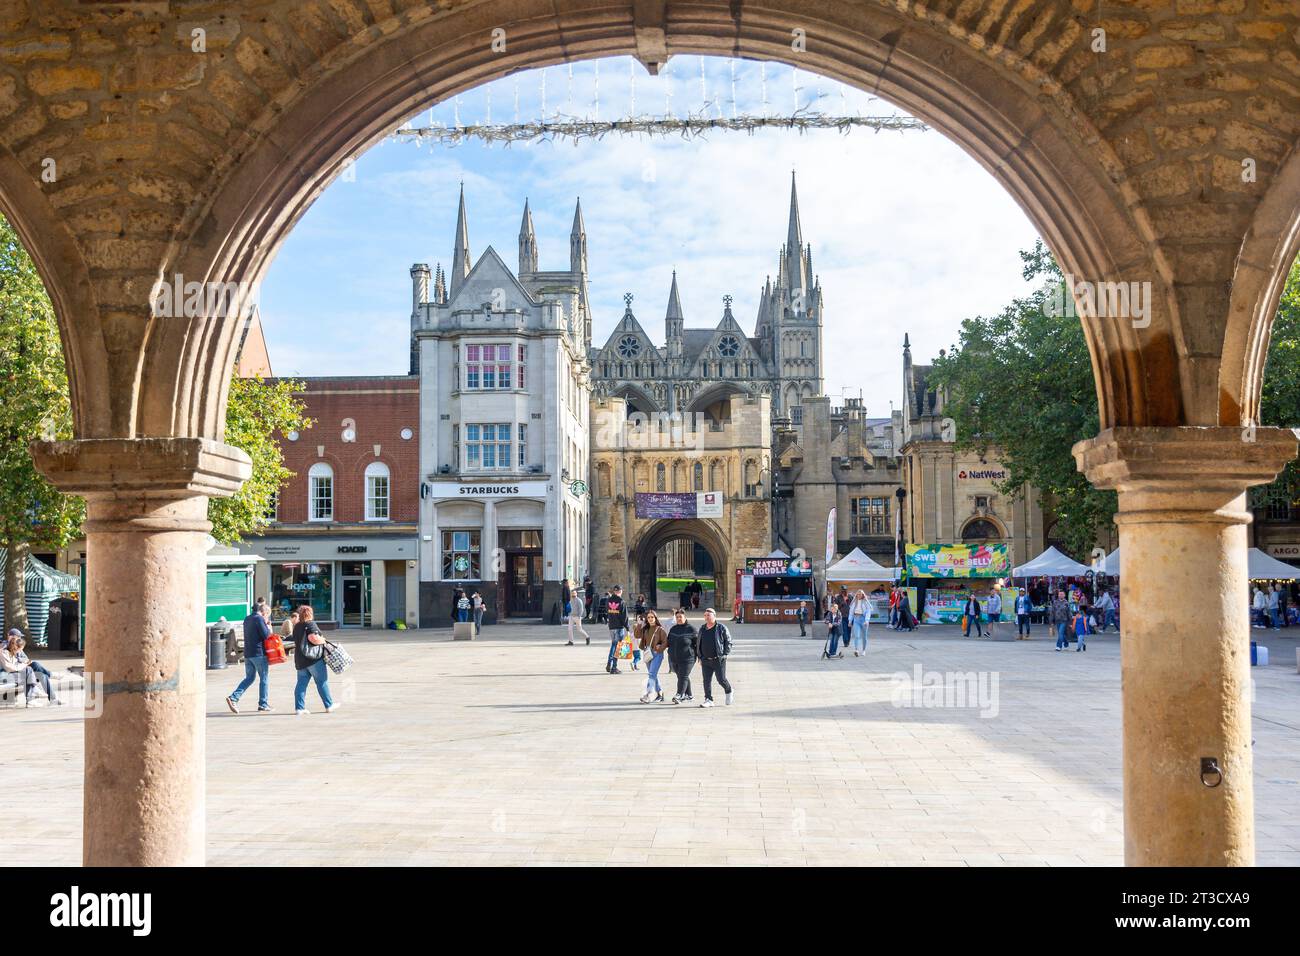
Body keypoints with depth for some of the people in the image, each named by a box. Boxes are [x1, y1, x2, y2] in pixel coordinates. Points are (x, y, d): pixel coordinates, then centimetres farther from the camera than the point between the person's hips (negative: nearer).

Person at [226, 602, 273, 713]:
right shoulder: (259, 619, -12)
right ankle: (263, 705, 7)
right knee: (264, 679, 4)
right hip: (259, 653, -8)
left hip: (247, 654, 8)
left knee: (249, 678, 14)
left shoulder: (247, 619, 15)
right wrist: (268, 628, 2)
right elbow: (266, 635, -19)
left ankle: (233, 698, -2)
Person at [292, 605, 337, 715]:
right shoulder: (310, 624, -11)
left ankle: (299, 708, 0)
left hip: (300, 659, 7)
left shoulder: (296, 626, 13)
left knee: (301, 683, 5)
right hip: (313, 658, -7)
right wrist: (322, 640, -6)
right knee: (322, 682, 4)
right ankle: (329, 705, 10)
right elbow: (313, 638, -25)